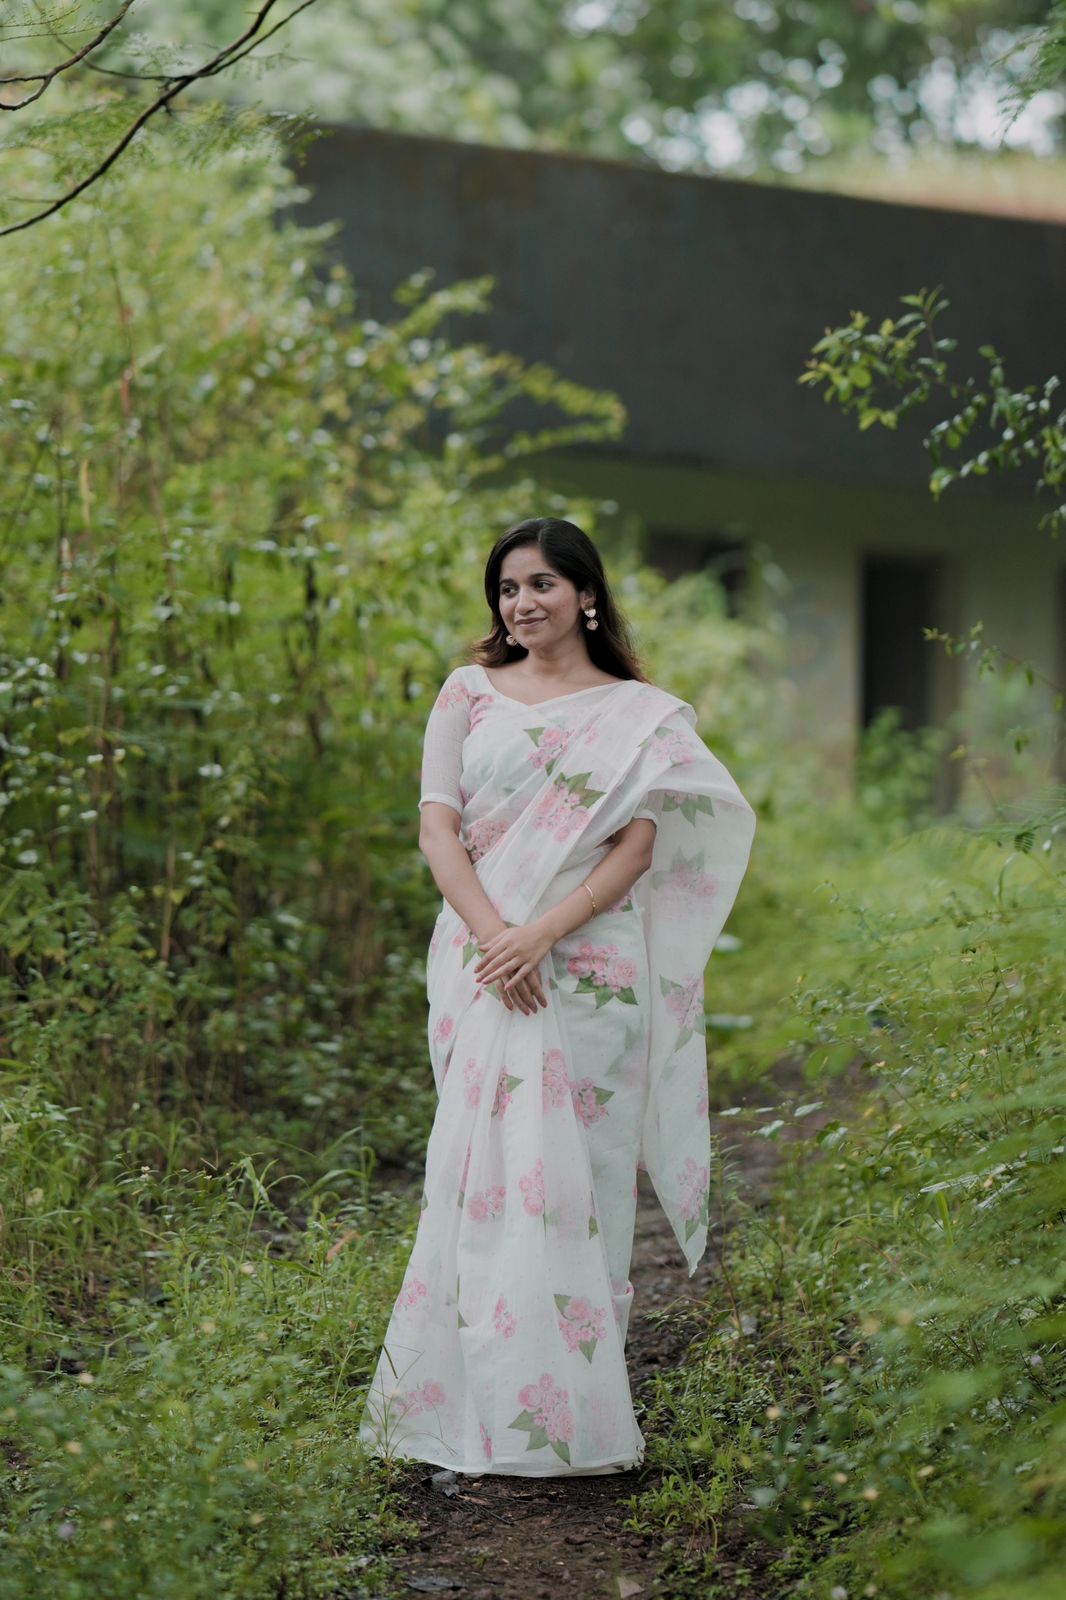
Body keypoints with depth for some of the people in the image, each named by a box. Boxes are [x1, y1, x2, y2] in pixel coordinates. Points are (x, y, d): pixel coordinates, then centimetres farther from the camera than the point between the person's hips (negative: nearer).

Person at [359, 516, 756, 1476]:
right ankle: (488, 1406, 3)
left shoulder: (640, 714, 8)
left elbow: (638, 847, -1)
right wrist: (494, 936, -12)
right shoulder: (470, 695, 11)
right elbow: (437, 828, 3)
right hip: (483, 959, 1)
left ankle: (580, 1406, 7)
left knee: (583, 1173, -1)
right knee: (487, 1167, -3)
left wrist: (542, 933, -14)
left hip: (591, 967, -1)